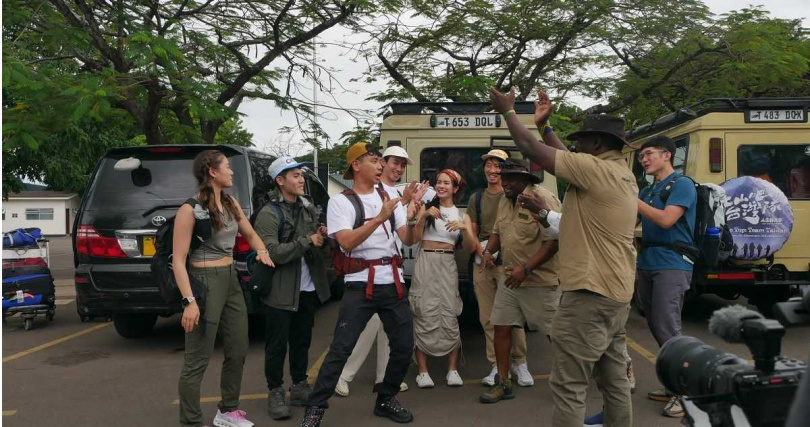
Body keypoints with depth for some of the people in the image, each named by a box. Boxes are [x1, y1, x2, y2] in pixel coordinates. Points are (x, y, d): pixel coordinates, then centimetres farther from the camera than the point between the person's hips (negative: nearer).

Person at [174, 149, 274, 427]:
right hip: (205, 281, -8)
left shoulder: (231, 204, 9)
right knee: (197, 360, -3)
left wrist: (261, 251, 2)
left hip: (231, 280, 8)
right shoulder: (190, 209, -13)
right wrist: (189, 301, -22)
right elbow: (178, 260, -15)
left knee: (238, 350, 16)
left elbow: (250, 233, 24)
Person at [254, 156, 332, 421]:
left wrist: (322, 236, -4)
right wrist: (308, 241, -20)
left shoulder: (309, 207, 9)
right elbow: (272, 252, -22)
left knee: (302, 341, 16)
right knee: (277, 345, 4)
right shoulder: (269, 214, -11)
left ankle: (300, 387, 29)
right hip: (281, 291, -6)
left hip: (308, 288, 6)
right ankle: (275, 393, 17)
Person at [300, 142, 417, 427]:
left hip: (393, 283, 5)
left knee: (404, 346, 8)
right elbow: (347, 242, -16)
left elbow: (408, 239, 6)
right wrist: (380, 218, -23)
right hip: (360, 285, -5)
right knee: (341, 348, -8)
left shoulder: (389, 197, 12)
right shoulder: (340, 201, -2)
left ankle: (386, 400, 27)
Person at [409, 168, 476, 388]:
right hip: (425, 264, -1)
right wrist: (423, 217, -13)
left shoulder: (462, 215, 13)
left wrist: (464, 228, -12)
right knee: (424, 317, -6)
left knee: (450, 318, -5)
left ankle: (452, 370, 4)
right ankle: (422, 371, -3)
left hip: (448, 266, 1)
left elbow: (470, 248, 5)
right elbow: (414, 238, 1)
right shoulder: (426, 207, 9)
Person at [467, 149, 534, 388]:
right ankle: (496, 365, 11)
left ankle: (519, 363, 7)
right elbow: (472, 232, 16)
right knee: (488, 318, 3)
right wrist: (480, 249, -4)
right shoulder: (476, 198, 15)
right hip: (482, 262, 4)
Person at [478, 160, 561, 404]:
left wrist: (526, 269, -26)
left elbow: (553, 241, -22)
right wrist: (489, 251, 1)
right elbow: (498, 231, 22)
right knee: (501, 328, 7)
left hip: (539, 280, -7)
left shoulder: (543, 199, -18)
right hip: (509, 278, 8)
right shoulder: (505, 201, 9)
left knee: (555, 333, 3)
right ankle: (503, 383, 19)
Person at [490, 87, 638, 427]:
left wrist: (508, 111, 3)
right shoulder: (623, 174, 12)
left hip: (589, 295, -10)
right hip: (617, 294, 10)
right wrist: (544, 124, 27)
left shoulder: (596, 169, -15)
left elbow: (532, 149, -10)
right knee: (615, 381, 16)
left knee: (568, 387, -4)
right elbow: (565, 159, 22)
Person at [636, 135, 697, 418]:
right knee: (657, 329, 10)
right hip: (647, 265, 8)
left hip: (672, 265, -8)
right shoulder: (646, 192, 17)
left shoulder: (682, 184, -5)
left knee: (668, 330, -11)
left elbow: (666, 220, -19)